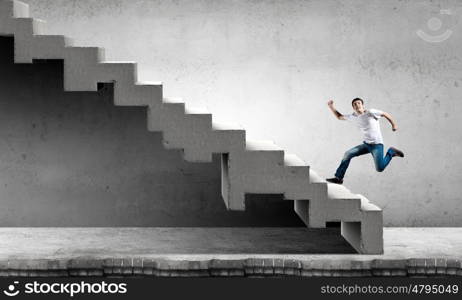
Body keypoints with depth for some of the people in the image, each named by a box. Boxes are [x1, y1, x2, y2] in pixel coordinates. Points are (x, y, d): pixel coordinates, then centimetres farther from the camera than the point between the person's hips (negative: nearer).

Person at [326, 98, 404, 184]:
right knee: (348, 154, -6)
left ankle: (391, 152, 11)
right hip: (366, 144, 6)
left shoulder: (370, 112, -13)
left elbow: (385, 114, -3)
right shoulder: (354, 116, 5)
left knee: (380, 168, -15)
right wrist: (331, 107, 5)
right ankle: (338, 178, 2)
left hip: (377, 145, -6)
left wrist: (394, 125, -7)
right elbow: (339, 117, 17)